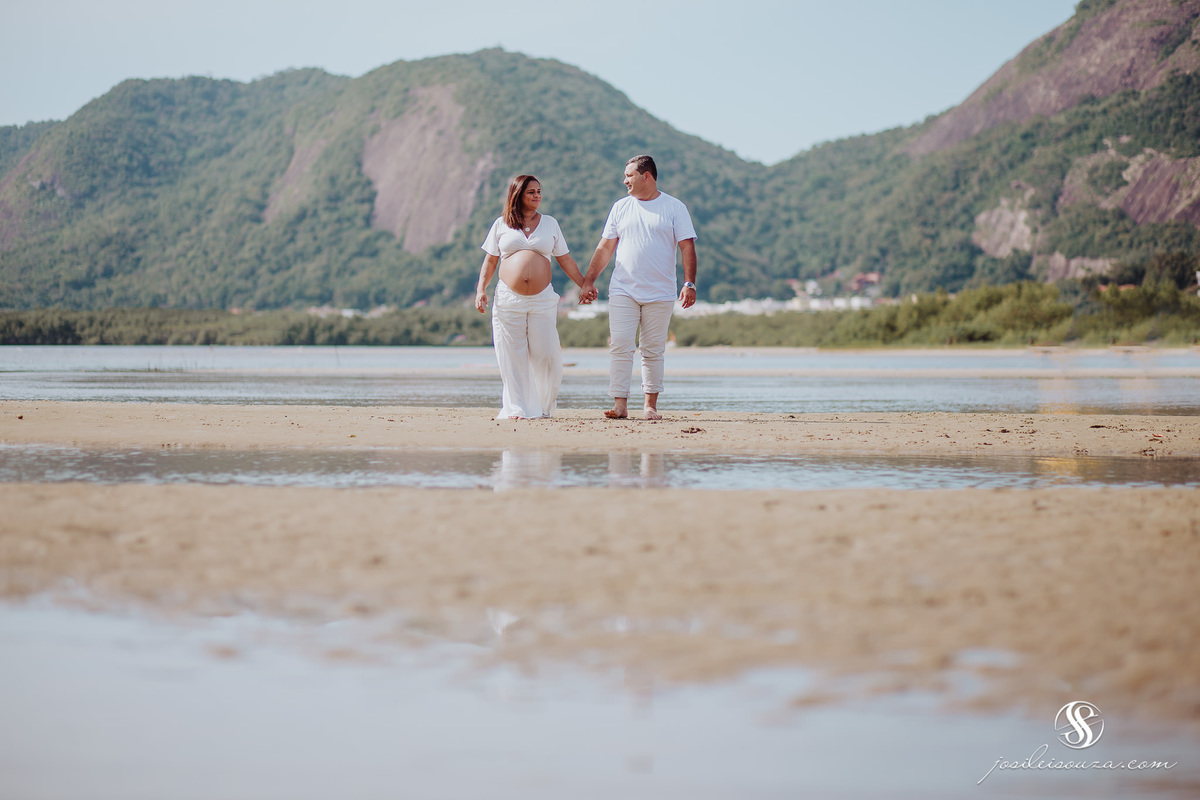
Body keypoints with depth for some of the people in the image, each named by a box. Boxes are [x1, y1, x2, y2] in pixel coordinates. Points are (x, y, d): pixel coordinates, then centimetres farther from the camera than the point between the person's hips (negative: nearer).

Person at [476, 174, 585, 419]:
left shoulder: (550, 223, 13)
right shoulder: (501, 225, 10)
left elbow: (566, 260, 16)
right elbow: (490, 261, 12)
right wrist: (481, 289, 0)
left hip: (542, 299, 1)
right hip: (508, 298, -1)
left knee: (546, 355, -4)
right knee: (513, 356, -2)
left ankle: (544, 405, 15)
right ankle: (517, 408, 5)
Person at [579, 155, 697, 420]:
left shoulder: (674, 208, 3)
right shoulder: (621, 207, 11)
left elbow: (687, 247, 0)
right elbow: (605, 248, 13)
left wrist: (689, 283, -11)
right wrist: (588, 281, 9)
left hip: (659, 294, -2)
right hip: (622, 290, 2)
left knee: (653, 350, 3)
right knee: (619, 346, -8)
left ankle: (651, 405, 11)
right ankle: (620, 404, -8)